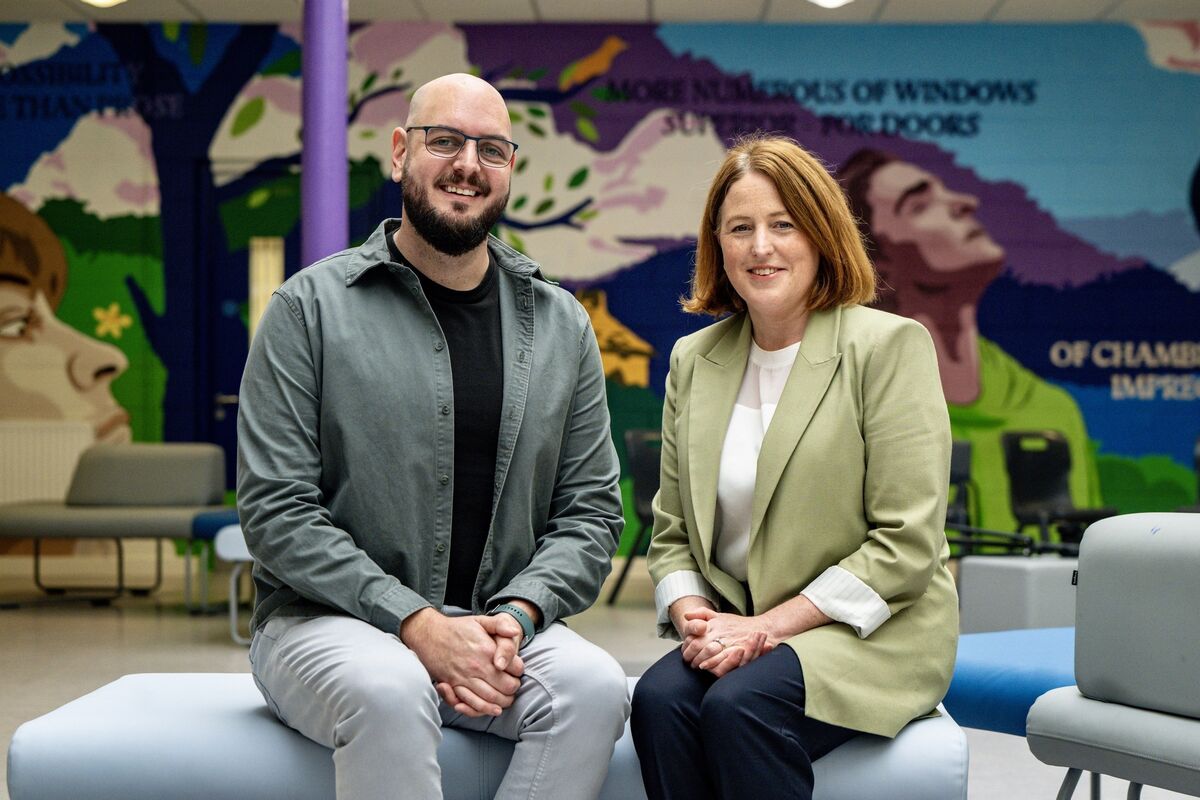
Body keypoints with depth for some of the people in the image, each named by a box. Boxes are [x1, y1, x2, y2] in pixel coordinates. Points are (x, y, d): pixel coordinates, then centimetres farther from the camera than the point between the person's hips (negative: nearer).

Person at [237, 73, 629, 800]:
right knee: (389, 689, -36)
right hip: (324, 622, -3)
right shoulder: (312, 306, -2)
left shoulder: (560, 325, 9)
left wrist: (517, 616, -12)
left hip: (502, 626, 3)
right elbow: (276, 511, -8)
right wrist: (416, 623, -18)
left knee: (594, 685, -27)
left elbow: (591, 511, 8)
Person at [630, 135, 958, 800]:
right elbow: (672, 532, 14)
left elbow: (907, 544, -11)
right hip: (736, 631, 4)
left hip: (870, 633, -4)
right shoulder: (693, 360, 12)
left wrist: (771, 624, -15)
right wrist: (692, 615, -8)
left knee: (738, 705, -31)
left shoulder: (890, 346, -5)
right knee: (658, 699, -27)